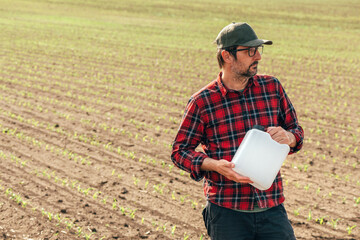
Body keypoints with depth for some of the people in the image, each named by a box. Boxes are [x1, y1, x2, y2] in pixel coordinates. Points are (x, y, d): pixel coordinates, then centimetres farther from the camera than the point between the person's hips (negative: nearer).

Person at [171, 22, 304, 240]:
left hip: (272, 209, 3)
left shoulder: (272, 87, 5)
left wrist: (289, 137, -9)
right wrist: (216, 165, -17)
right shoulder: (202, 102, -5)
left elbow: (296, 128, 15)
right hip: (227, 212, -3)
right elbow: (180, 151, 0)